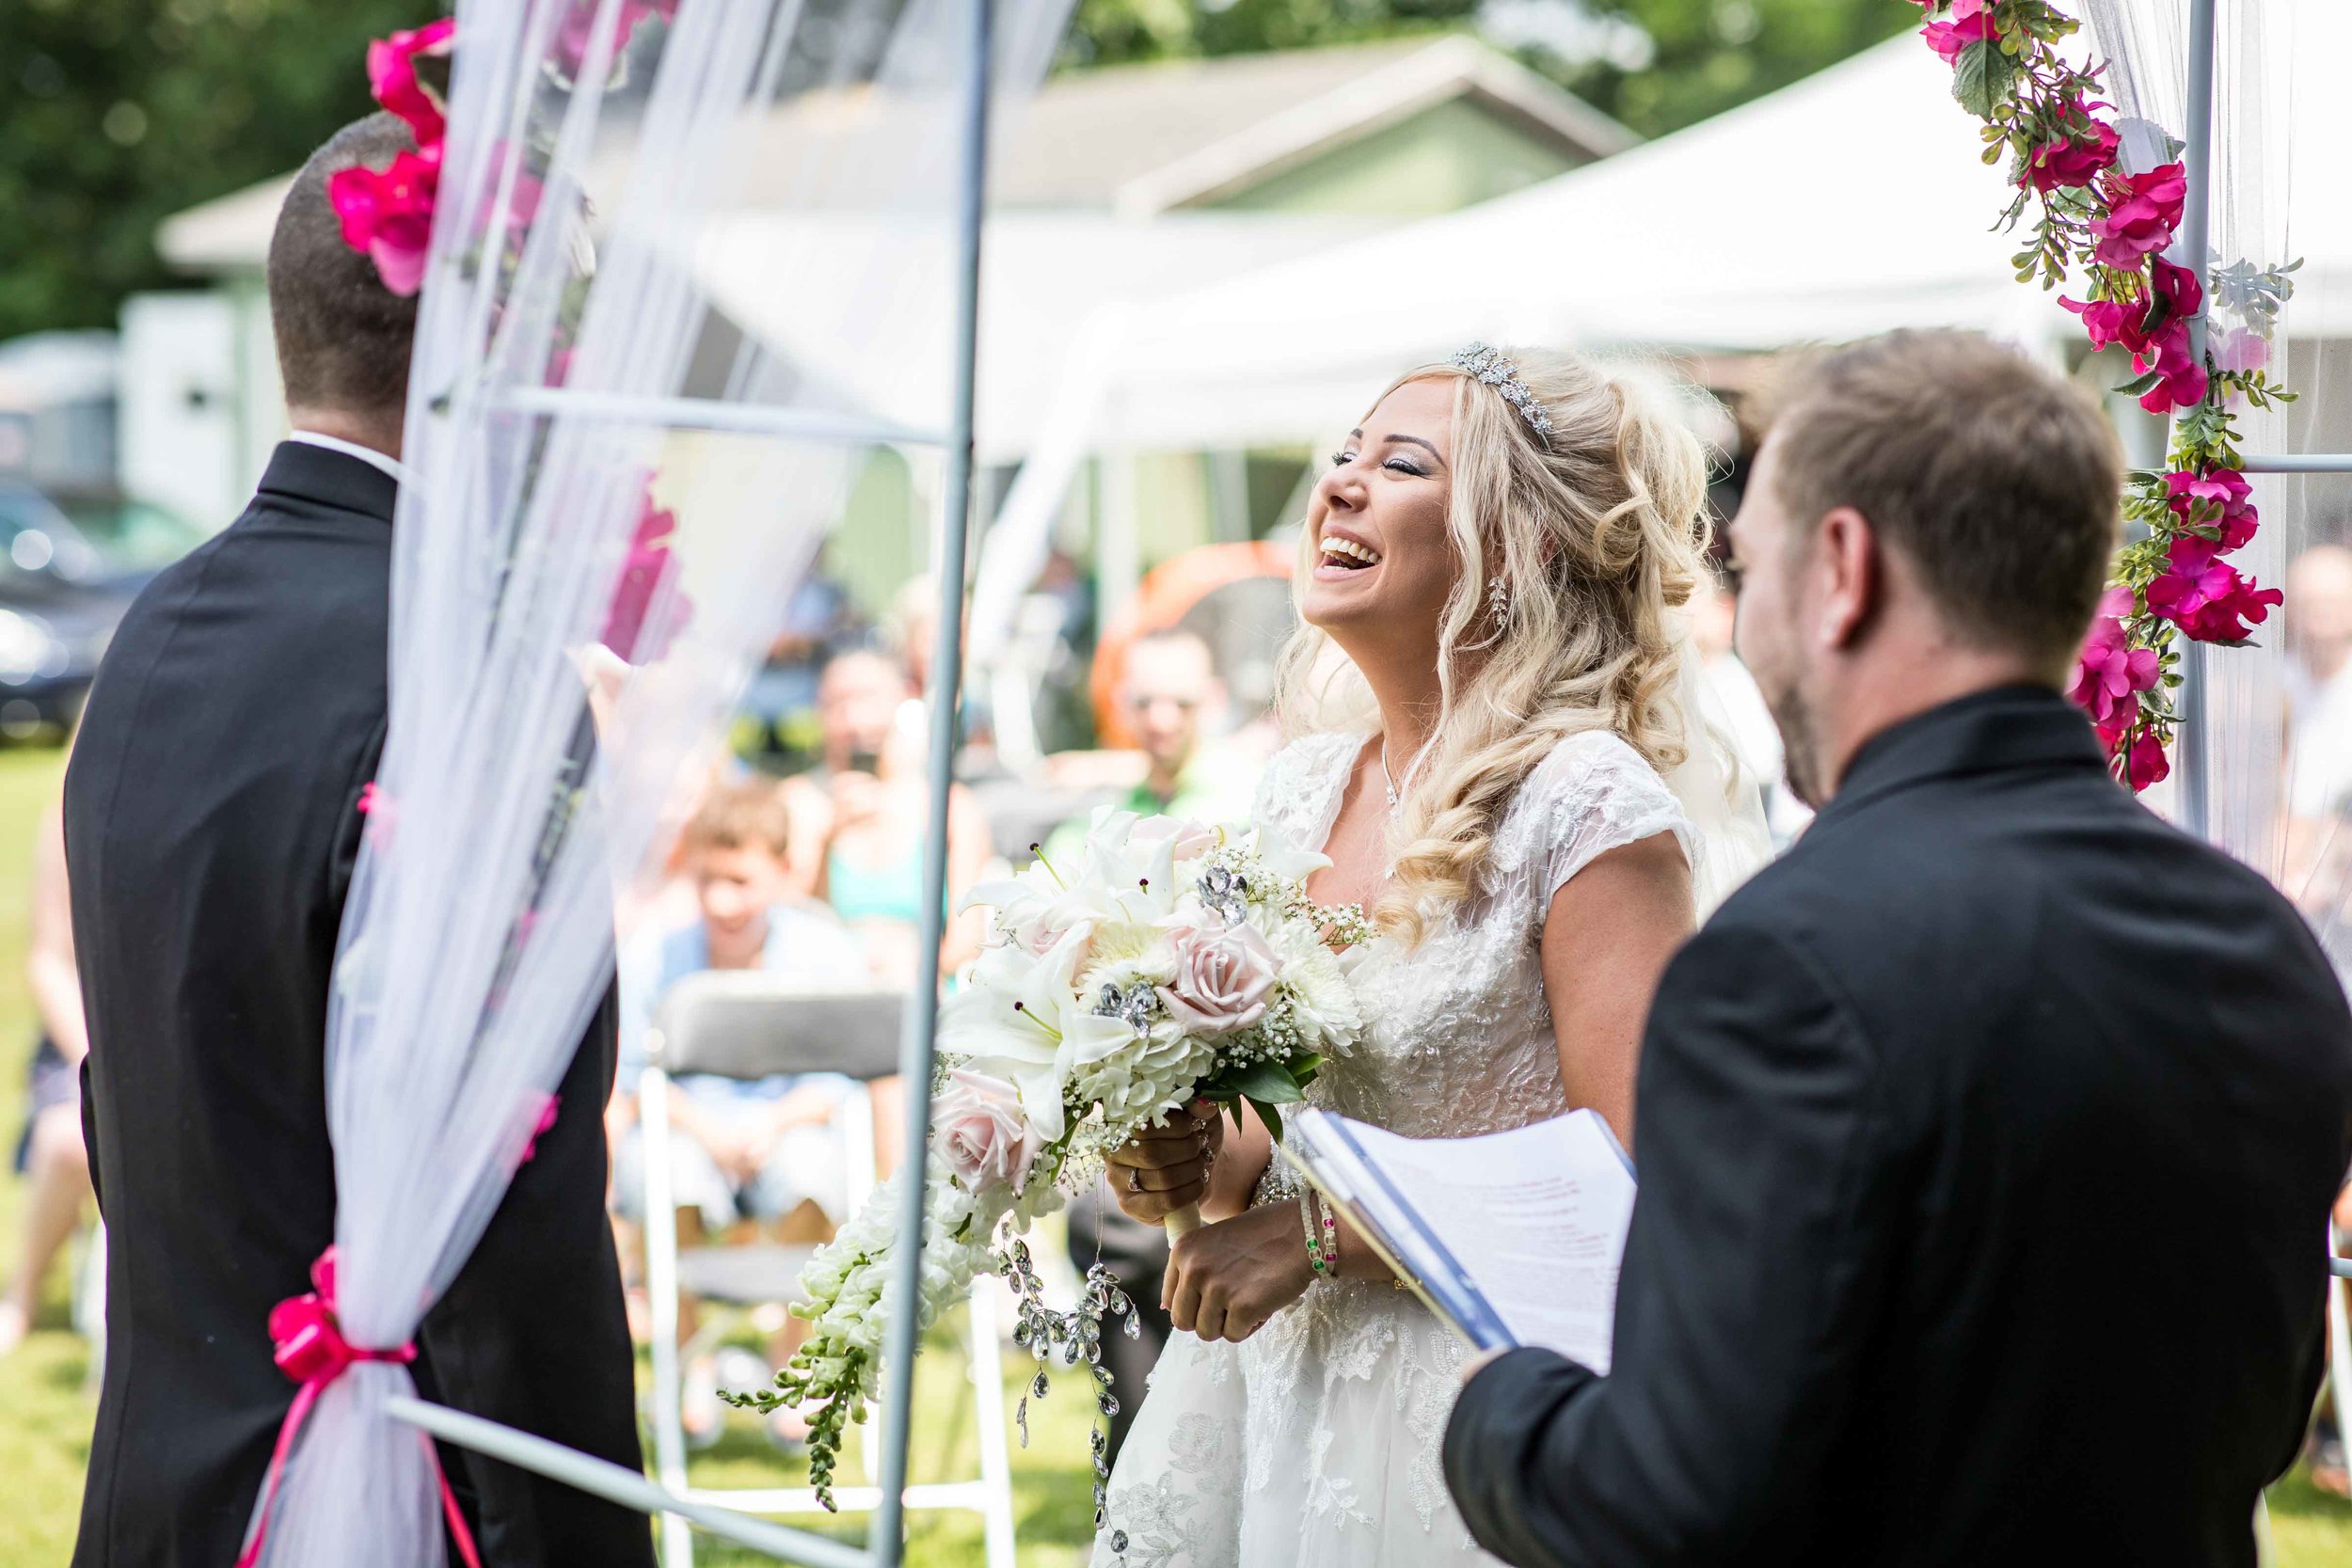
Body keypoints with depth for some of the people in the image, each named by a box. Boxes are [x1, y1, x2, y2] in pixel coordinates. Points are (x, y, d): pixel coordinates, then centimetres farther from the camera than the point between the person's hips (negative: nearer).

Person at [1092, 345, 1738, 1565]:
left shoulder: (1589, 810, -15)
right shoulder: (1304, 785, 7)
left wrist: (1319, 1228, -18)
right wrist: (1212, 1168, -6)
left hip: (1459, 1413, -6)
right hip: (1263, 1376, 7)